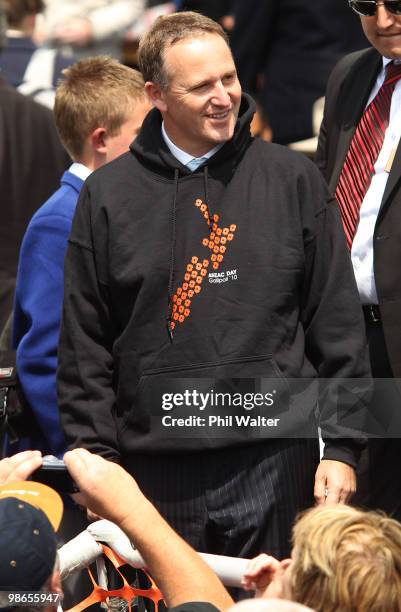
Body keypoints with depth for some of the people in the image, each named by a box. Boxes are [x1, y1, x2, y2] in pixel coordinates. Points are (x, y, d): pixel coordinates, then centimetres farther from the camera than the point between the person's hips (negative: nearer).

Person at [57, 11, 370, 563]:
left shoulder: (293, 181, 5)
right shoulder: (108, 196, 5)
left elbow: (338, 326, 6)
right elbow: (85, 345, 7)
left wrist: (341, 447, 1)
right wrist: (96, 456, 1)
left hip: (274, 460, 0)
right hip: (155, 470, 0)